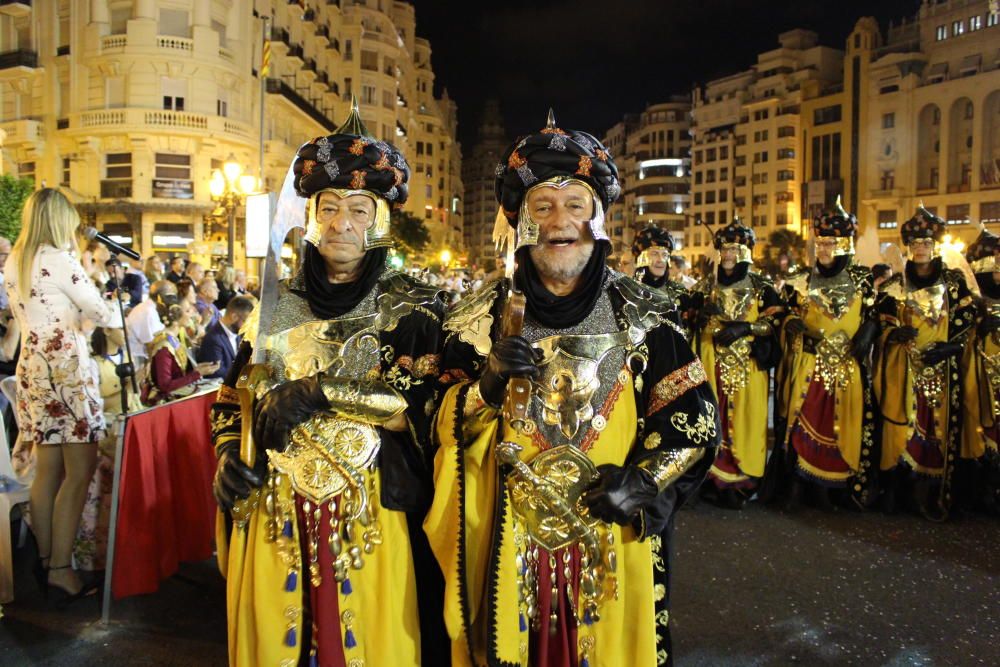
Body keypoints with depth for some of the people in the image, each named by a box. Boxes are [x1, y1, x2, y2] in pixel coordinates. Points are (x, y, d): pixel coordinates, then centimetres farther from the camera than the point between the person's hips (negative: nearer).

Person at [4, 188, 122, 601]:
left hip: (32, 364, 9)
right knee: (80, 471, -5)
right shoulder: (57, 259, -11)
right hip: (65, 365, -9)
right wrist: (124, 315, 13)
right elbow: (100, 312, -8)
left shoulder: (14, 261, 14)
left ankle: (45, 560, 20)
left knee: (47, 469, 13)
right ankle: (60, 567, -4)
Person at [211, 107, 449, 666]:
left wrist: (317, 392, -18)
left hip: (370, 511, -3)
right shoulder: (278, 304, 10)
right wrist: (229, 458, -3)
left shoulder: (410, 303, 0)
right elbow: (234, 395, 14)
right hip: (276, 510, 3)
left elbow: (422, 396, -14)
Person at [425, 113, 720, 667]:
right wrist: (488, 385, -20)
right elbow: (440, 423, -2)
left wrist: (641, 481, -13)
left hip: (612, 540, 0)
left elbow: (696, 418, 0)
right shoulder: (482, 315, 0)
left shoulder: (642, 314, -1)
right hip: (506, 542, 0)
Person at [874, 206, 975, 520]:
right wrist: (895, 332, -17)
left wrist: (945, 347, -13)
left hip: (940, 368, 0)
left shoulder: (954, 281, 6)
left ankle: (931, 497, 6)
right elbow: (882, 322, 5)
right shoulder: (895, 284, 8)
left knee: (937, 427, -1)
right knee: (901, 425, -2)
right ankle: (895, 491, 6)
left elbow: (966, 319, 1)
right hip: (903, 368, 0)